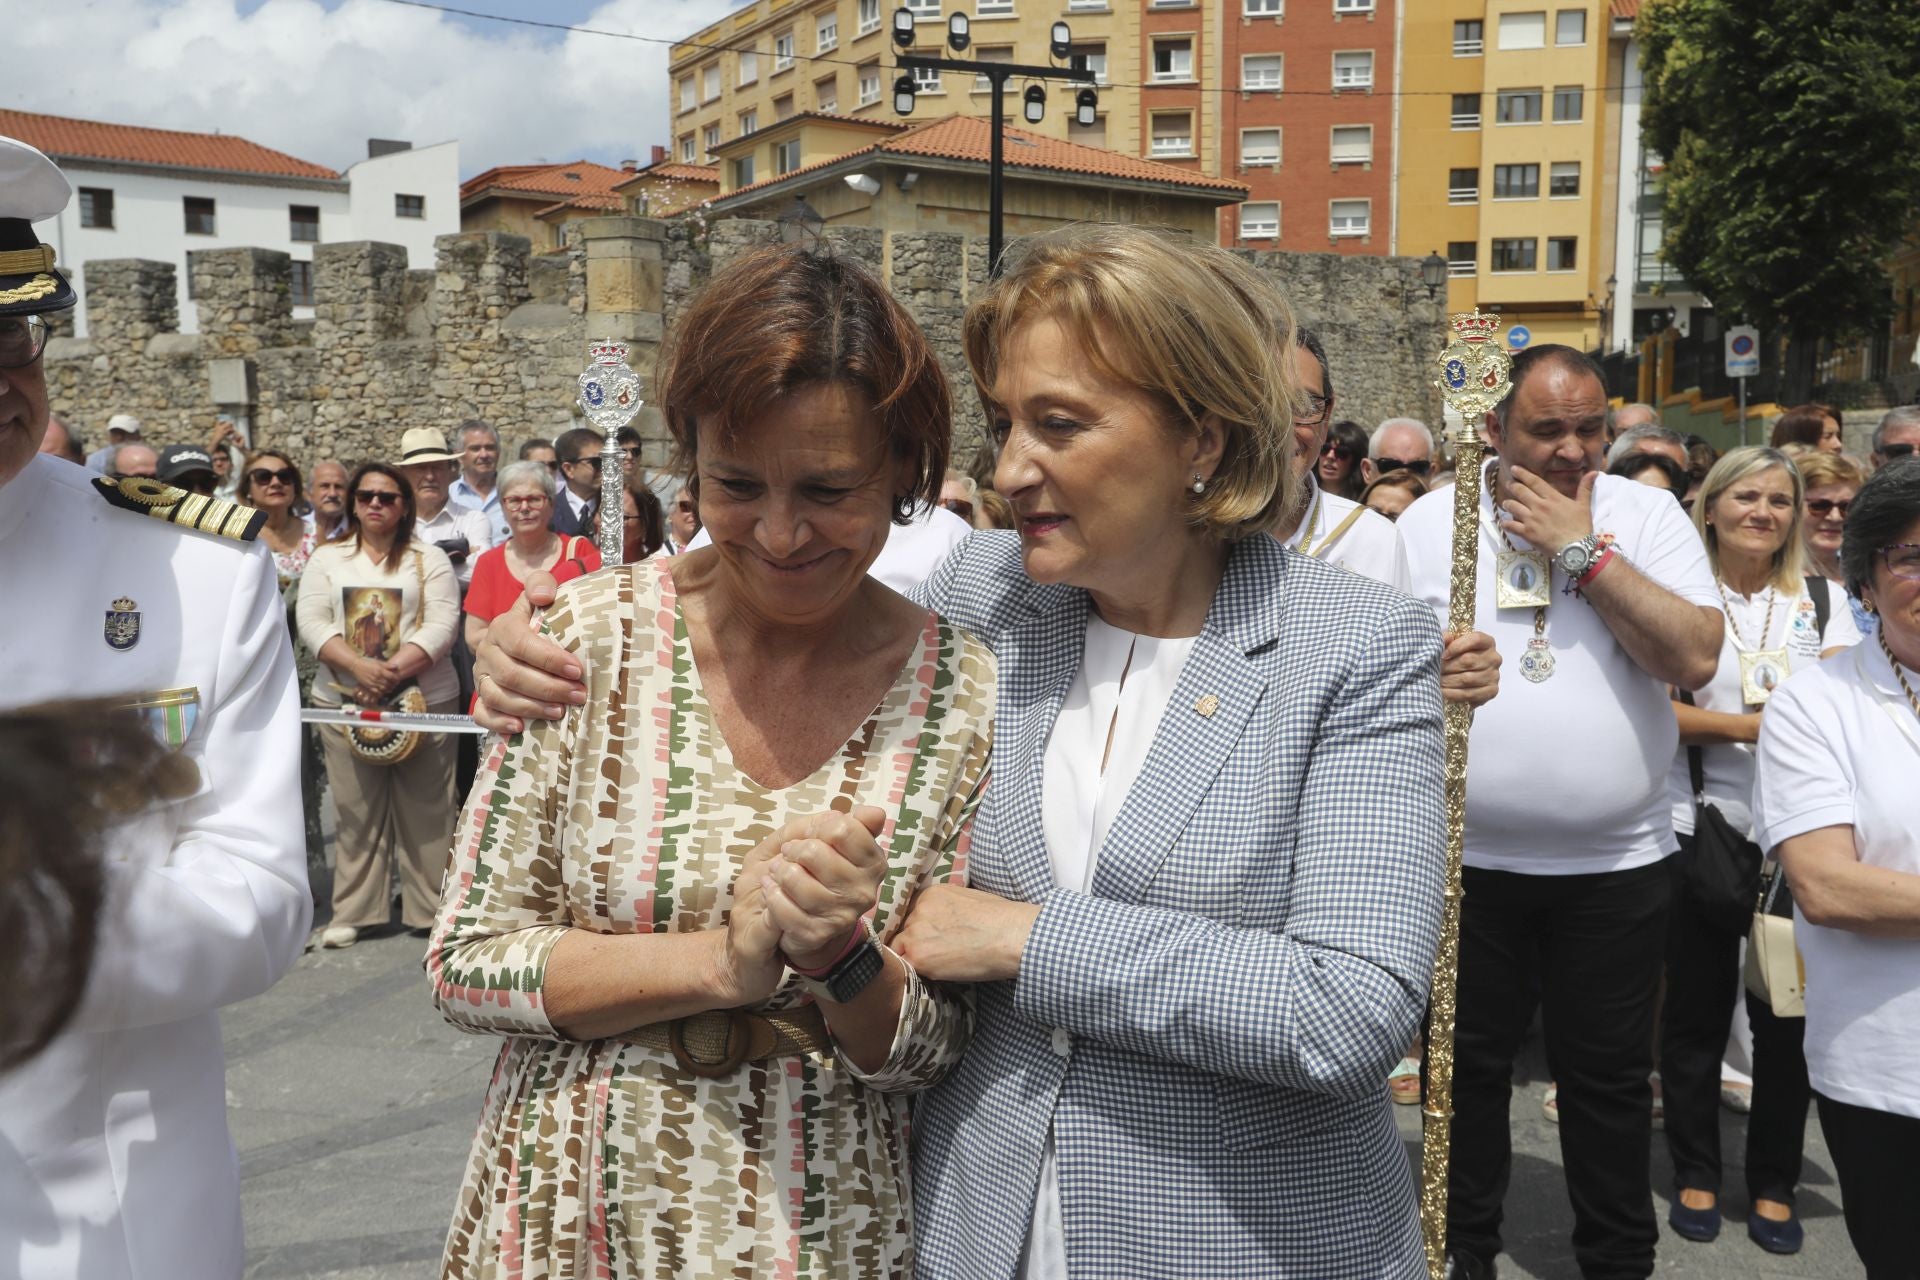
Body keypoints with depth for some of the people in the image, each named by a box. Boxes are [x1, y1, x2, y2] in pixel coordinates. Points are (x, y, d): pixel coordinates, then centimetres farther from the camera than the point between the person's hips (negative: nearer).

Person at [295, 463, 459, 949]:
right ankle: (352, 913, 13)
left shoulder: (430, 559, 5)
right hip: (343, 702, 2)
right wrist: (359, 667, -16)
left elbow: (441, 625, -6)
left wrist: (393, 670, -18)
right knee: (355, 812, 5)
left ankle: (430, 909, 9)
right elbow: (312, 622, 0)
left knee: (425, 810, 1)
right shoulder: (326, 558, 12)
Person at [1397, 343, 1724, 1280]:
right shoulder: (1429, 522, -1)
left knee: (1609, 1077, 13)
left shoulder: (1646, 516, -2)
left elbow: (1695, 656, -14)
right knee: (1467, 1065, 14)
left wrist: (1583, 550, -16)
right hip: (1464, 855, 1)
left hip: (1616, 860, 0)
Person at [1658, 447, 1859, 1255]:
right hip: (1699, 830, -2)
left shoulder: (1819, 599, 8)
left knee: (1786, 1014, 6)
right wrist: (1745, 725, -17)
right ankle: (1695, 1175, 21)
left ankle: (1773, 1183, 21)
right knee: (1696, 1013, 6)